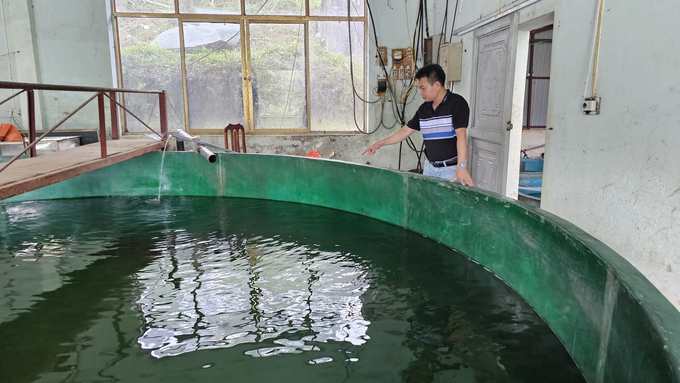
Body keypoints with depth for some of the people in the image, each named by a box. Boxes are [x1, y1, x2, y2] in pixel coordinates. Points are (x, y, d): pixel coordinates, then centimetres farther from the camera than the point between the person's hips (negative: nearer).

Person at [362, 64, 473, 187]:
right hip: (430, 168, 6)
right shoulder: (424, 109, 11)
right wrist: (379, 143, 12)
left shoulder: (457, 103, -10)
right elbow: (405, 131, 17)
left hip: (452, 169, -6)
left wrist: (461, 167, -29)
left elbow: (461, 135, -20)